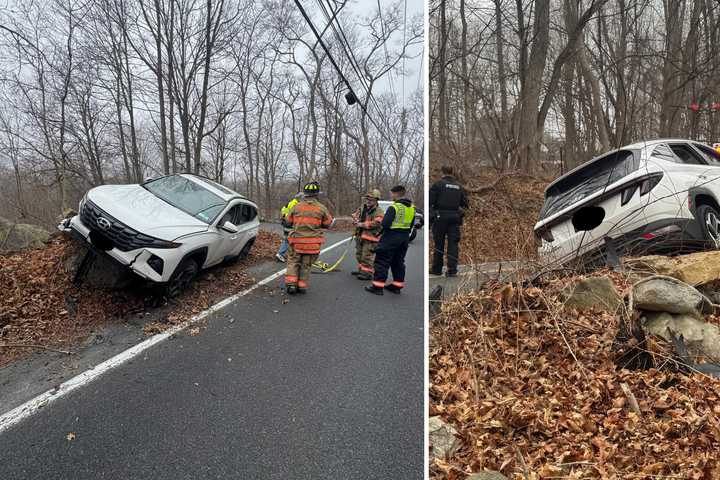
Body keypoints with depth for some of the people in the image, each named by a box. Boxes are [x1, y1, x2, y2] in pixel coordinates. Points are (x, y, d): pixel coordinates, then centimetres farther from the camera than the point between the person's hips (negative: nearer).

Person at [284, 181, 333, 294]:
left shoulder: (296, 206, -4)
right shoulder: (321, 208, -6)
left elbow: (288, 222, 7)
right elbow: (328, 224, 5)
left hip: (296, 241, 0)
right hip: (313, 243, 0)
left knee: (293, 262, 15)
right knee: (306, 265, 13)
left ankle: (291, 284, 5)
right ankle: (302, 286, 16)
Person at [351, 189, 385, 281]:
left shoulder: (379, 212, -13)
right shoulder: (363, 208, 10)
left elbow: (376, 223, -25)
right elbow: (355, 215, 18)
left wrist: (362, 224, -22)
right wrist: (356, 220, -7)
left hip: (370, 237, -8)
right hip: (360, 235, 8)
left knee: (367, 256, -10)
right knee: (359, 254, 19)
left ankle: (368, 273, -3)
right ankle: (361, 270, 34)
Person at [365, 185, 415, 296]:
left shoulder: (394, 207, -18)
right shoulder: (412, 207, 6)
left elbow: (385, 224, -22)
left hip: (391, 237, -8)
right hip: (404, 238, 8)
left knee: (382, 261, 0)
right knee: (398, 262, 17)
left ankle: (378, 286, 0)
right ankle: (397, 285, 22)